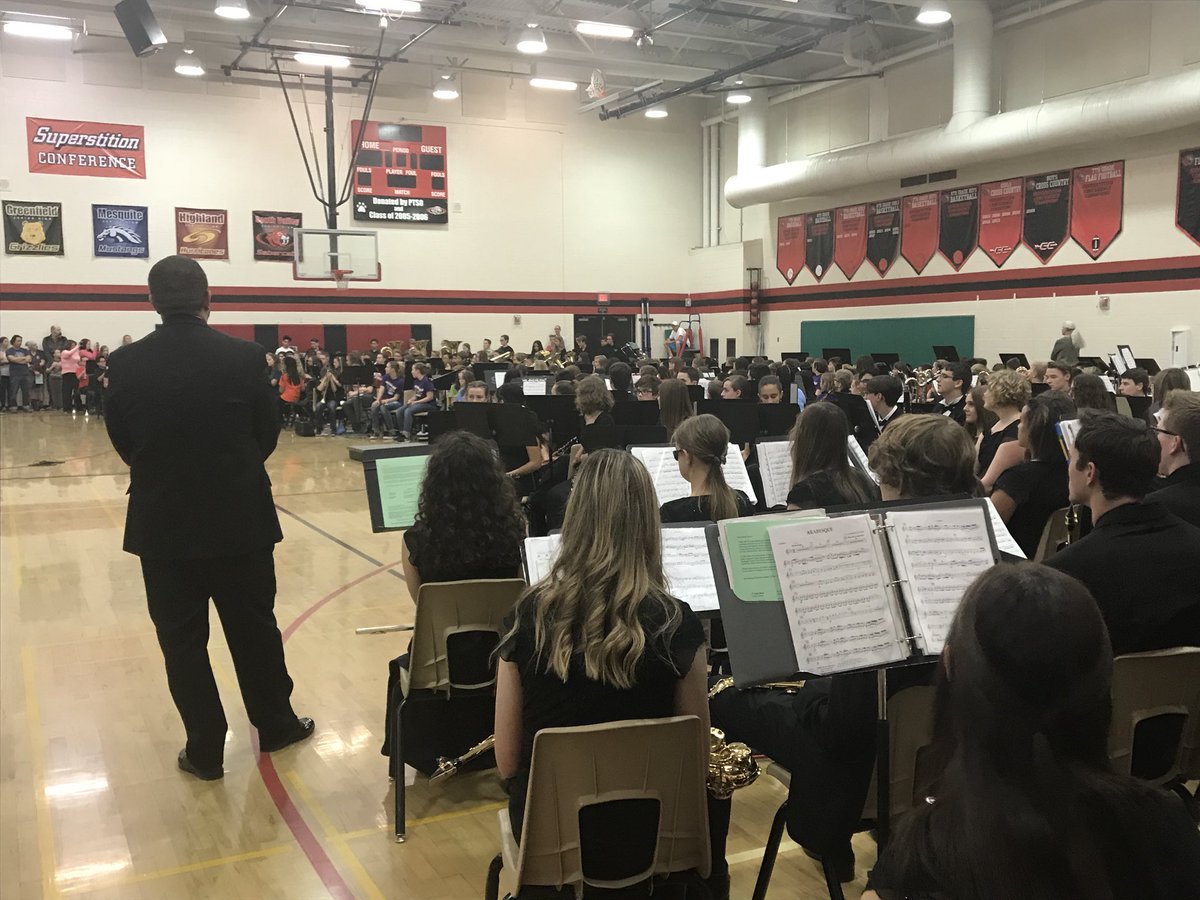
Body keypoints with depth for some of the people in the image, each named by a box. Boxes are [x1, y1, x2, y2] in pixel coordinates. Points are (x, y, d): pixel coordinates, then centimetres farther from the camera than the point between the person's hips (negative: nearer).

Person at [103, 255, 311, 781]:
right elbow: (268, 432, 0)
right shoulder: (244, 357, -10)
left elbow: (121, 441, 3)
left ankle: (205, 750, 19)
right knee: (254, 628, 15)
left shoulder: (125, 364, -8)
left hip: (163, 523, 0)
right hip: (239, 518, 0)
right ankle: (275, 725, 30)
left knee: (181, 638, 11)